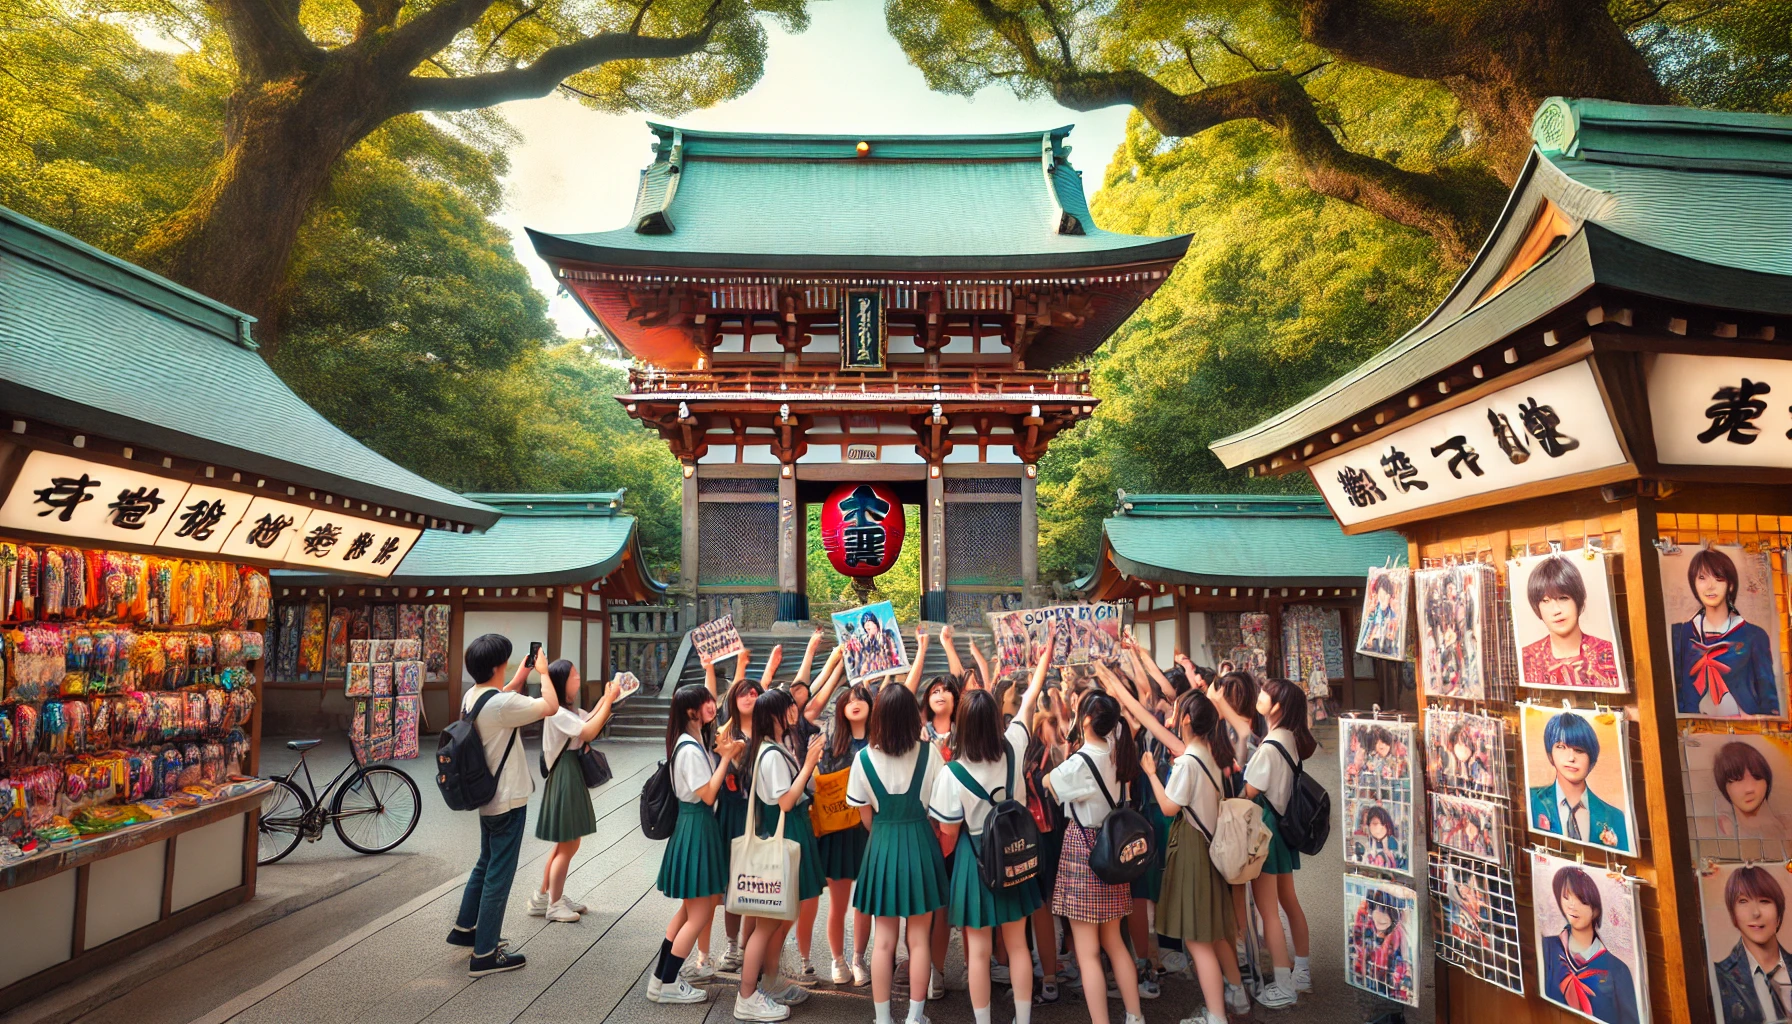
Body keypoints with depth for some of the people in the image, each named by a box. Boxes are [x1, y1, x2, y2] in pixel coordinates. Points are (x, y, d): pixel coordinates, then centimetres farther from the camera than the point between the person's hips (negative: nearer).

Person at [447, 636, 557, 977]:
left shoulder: (472, 695, 2)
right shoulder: (500, 704, -26)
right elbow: (551, 706, -21)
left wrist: (522, 674, 16)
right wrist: (543, 671, -8)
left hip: (487, 796, 9)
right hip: (508, 800, -9)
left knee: (486, 864, 26)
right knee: (499, 875, 1)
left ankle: (464, 929, 40)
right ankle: (485, 955, 9)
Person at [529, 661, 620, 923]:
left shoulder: (570, 709, 11)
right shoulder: (557, 712, -21)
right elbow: (588, 733, -28)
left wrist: (606, 698, 3)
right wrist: (609, 700, -25)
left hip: (573, 776, 10)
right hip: (565, 778, -10)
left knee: (565, 843, 18)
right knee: (568, 845, 1)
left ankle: (543, 897, 28)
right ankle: (554, 904, 14)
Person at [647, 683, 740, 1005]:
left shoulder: (698, 743, 9)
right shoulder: (690, 749, -21)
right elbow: (708, 795, -22)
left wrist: (724, 754, -4)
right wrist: (726, 757, -21)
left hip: (701, 825, 10)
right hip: (696, 826, -10)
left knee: (691, 908, 20)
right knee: (700, 914, 0)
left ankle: (664, 974, 29)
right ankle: (665, 984, 10)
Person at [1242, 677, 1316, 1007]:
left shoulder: (1269, 746, -22)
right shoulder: (1292, 739, 3)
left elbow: (1249, 793, -16)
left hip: (1264, 825, -9)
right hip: (1282, 823, 9)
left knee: (1268, 911, 0)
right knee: (1289, 901, 19)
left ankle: (1283, 987, 6)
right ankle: (1301, 973, 30)